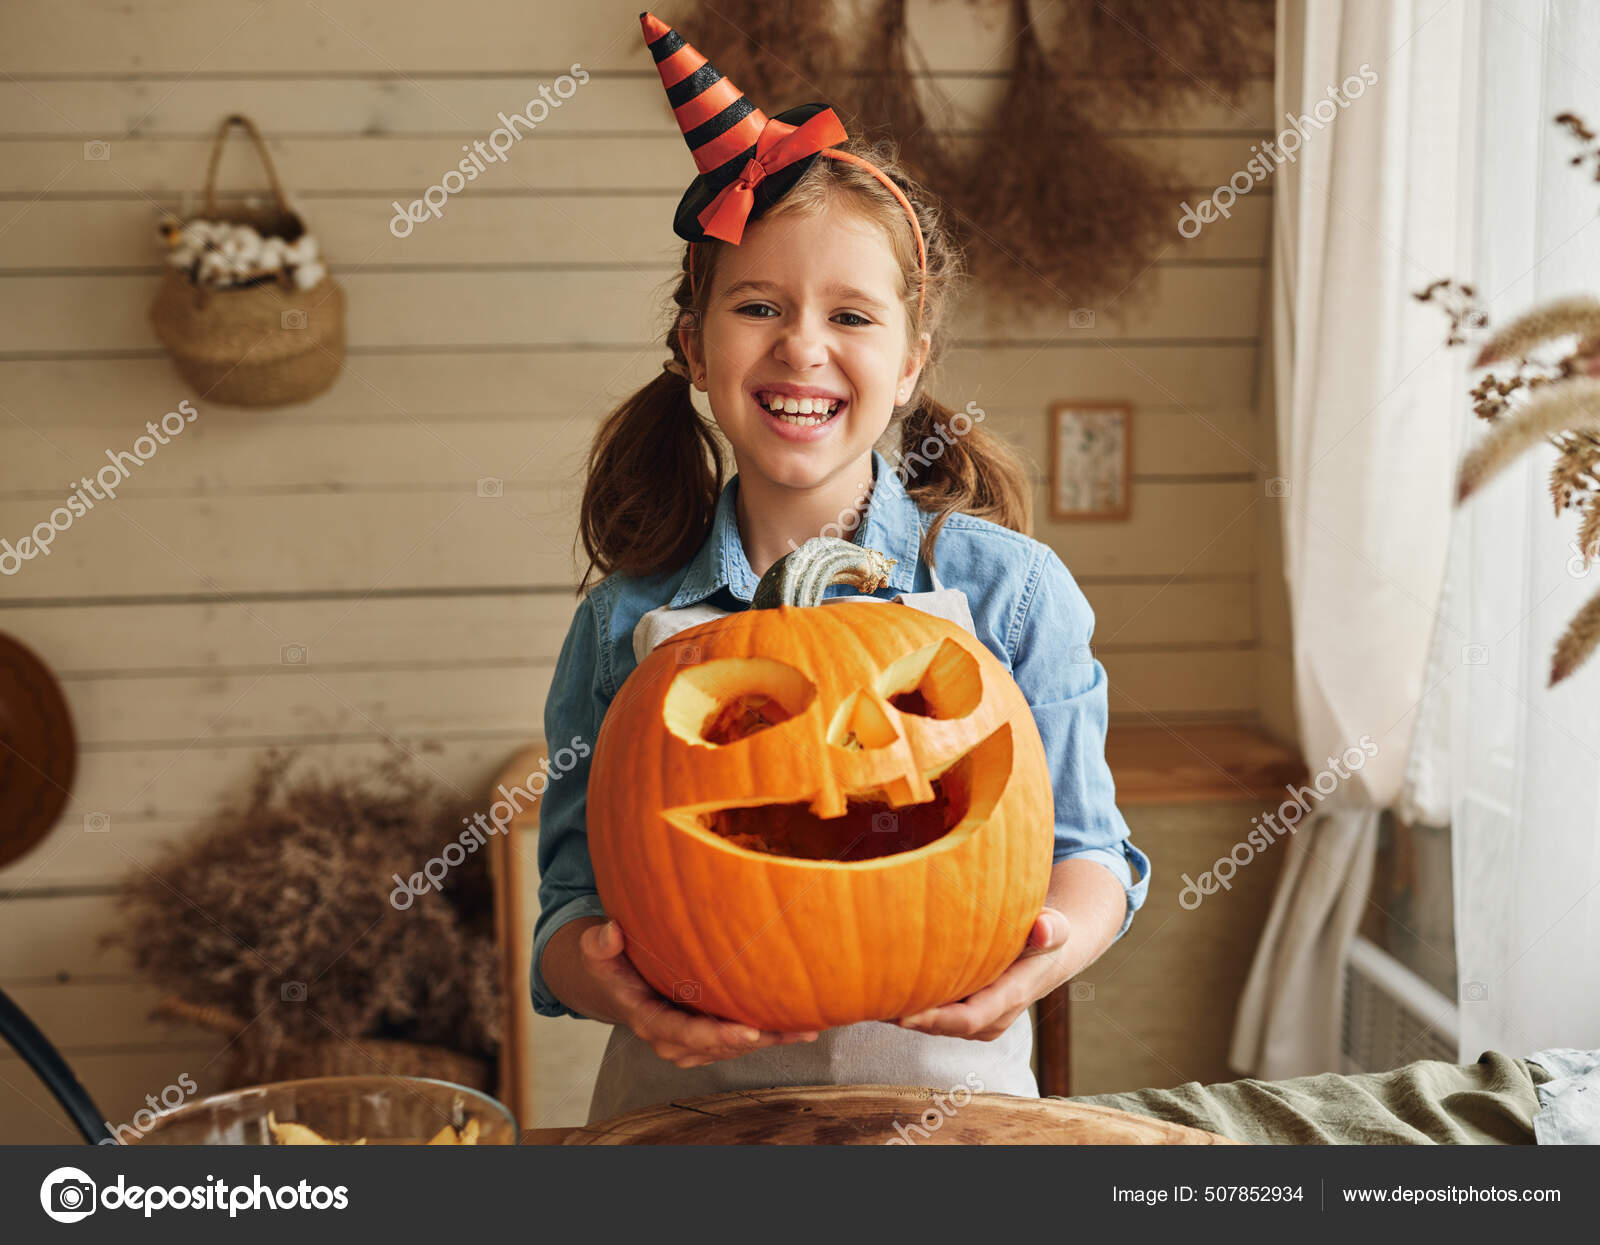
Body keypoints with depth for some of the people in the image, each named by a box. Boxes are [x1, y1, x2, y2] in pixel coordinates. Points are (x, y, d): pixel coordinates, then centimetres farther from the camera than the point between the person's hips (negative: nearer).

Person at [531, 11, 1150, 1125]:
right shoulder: (627, 621, 1)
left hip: (941, 1082, 0)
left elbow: (1085, 848, 4)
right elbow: (577, 889, 3)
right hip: (685, 1096, 1)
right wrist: (601, 976, -19)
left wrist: (1058, 942, -18)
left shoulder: (1011, 590, -1)